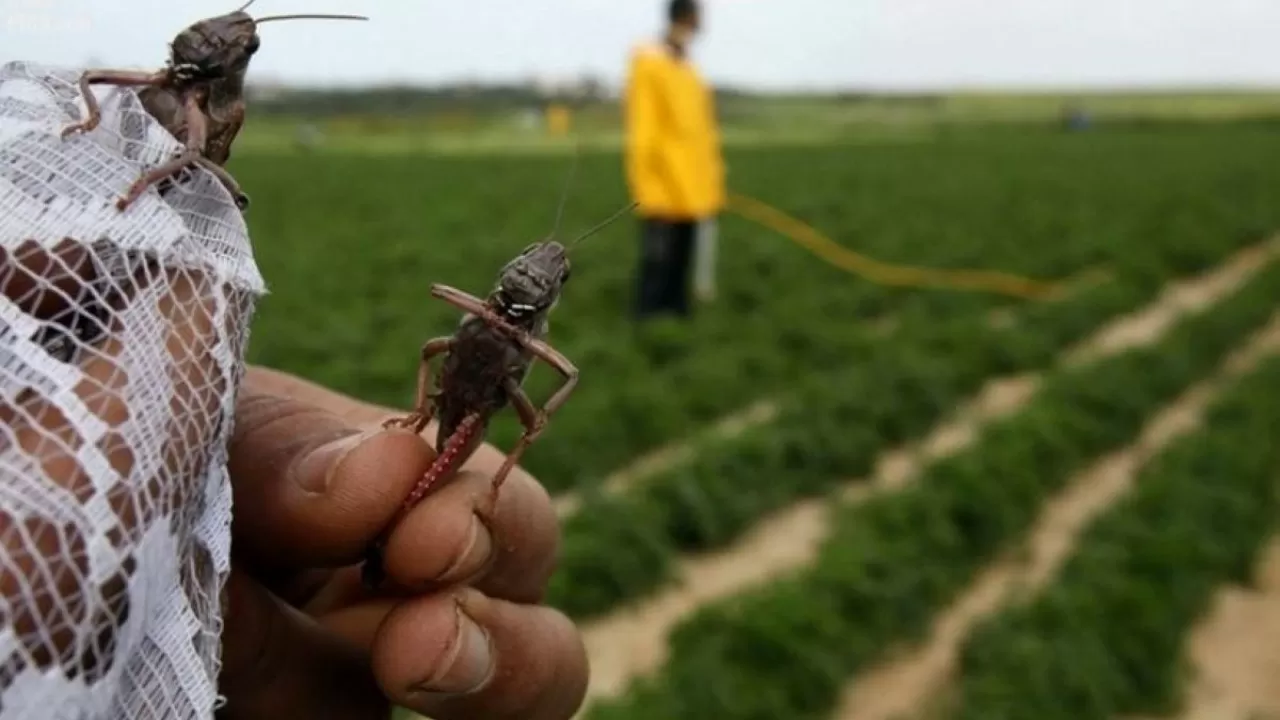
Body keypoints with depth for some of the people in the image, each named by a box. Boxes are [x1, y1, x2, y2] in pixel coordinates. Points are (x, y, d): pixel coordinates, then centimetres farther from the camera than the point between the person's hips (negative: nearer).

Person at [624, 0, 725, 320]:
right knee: (658, 263, -7)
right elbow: (642, 129, -12)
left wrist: (710, 184, 15)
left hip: (690, 191, 8)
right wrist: (647, 182, -16)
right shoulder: (648, 65, -7)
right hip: (661, 191, -8)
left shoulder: (690, 72, 16)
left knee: (681, 266, 11)